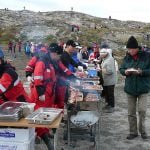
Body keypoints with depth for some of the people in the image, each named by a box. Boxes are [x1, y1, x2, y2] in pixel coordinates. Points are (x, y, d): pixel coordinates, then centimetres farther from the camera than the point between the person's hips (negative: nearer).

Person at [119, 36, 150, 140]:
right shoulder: (127, 58, 3)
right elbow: (121, 69, 11)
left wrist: (141, 72, -24)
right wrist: (125, 72, -11)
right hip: (130, 89, 4)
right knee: (131, 112, 8)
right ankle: (133, 132, 23)